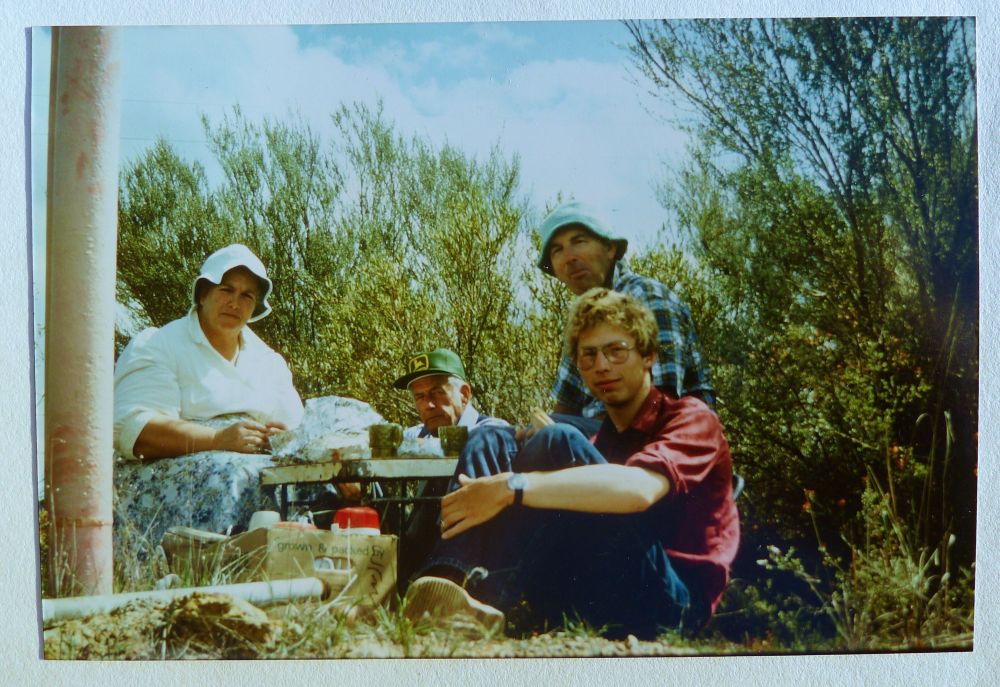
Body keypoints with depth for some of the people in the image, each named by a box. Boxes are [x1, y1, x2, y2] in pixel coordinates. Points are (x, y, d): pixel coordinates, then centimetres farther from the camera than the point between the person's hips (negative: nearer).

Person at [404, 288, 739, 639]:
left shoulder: (692, 418, 0)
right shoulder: (602, 438, 23)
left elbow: (638, 490, -24)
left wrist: (511, 487, -28)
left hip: (675, 600, -6)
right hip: (592, 595, 7)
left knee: (558, 443, -24)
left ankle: (488, 596, -32)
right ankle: (447, 583, -26)